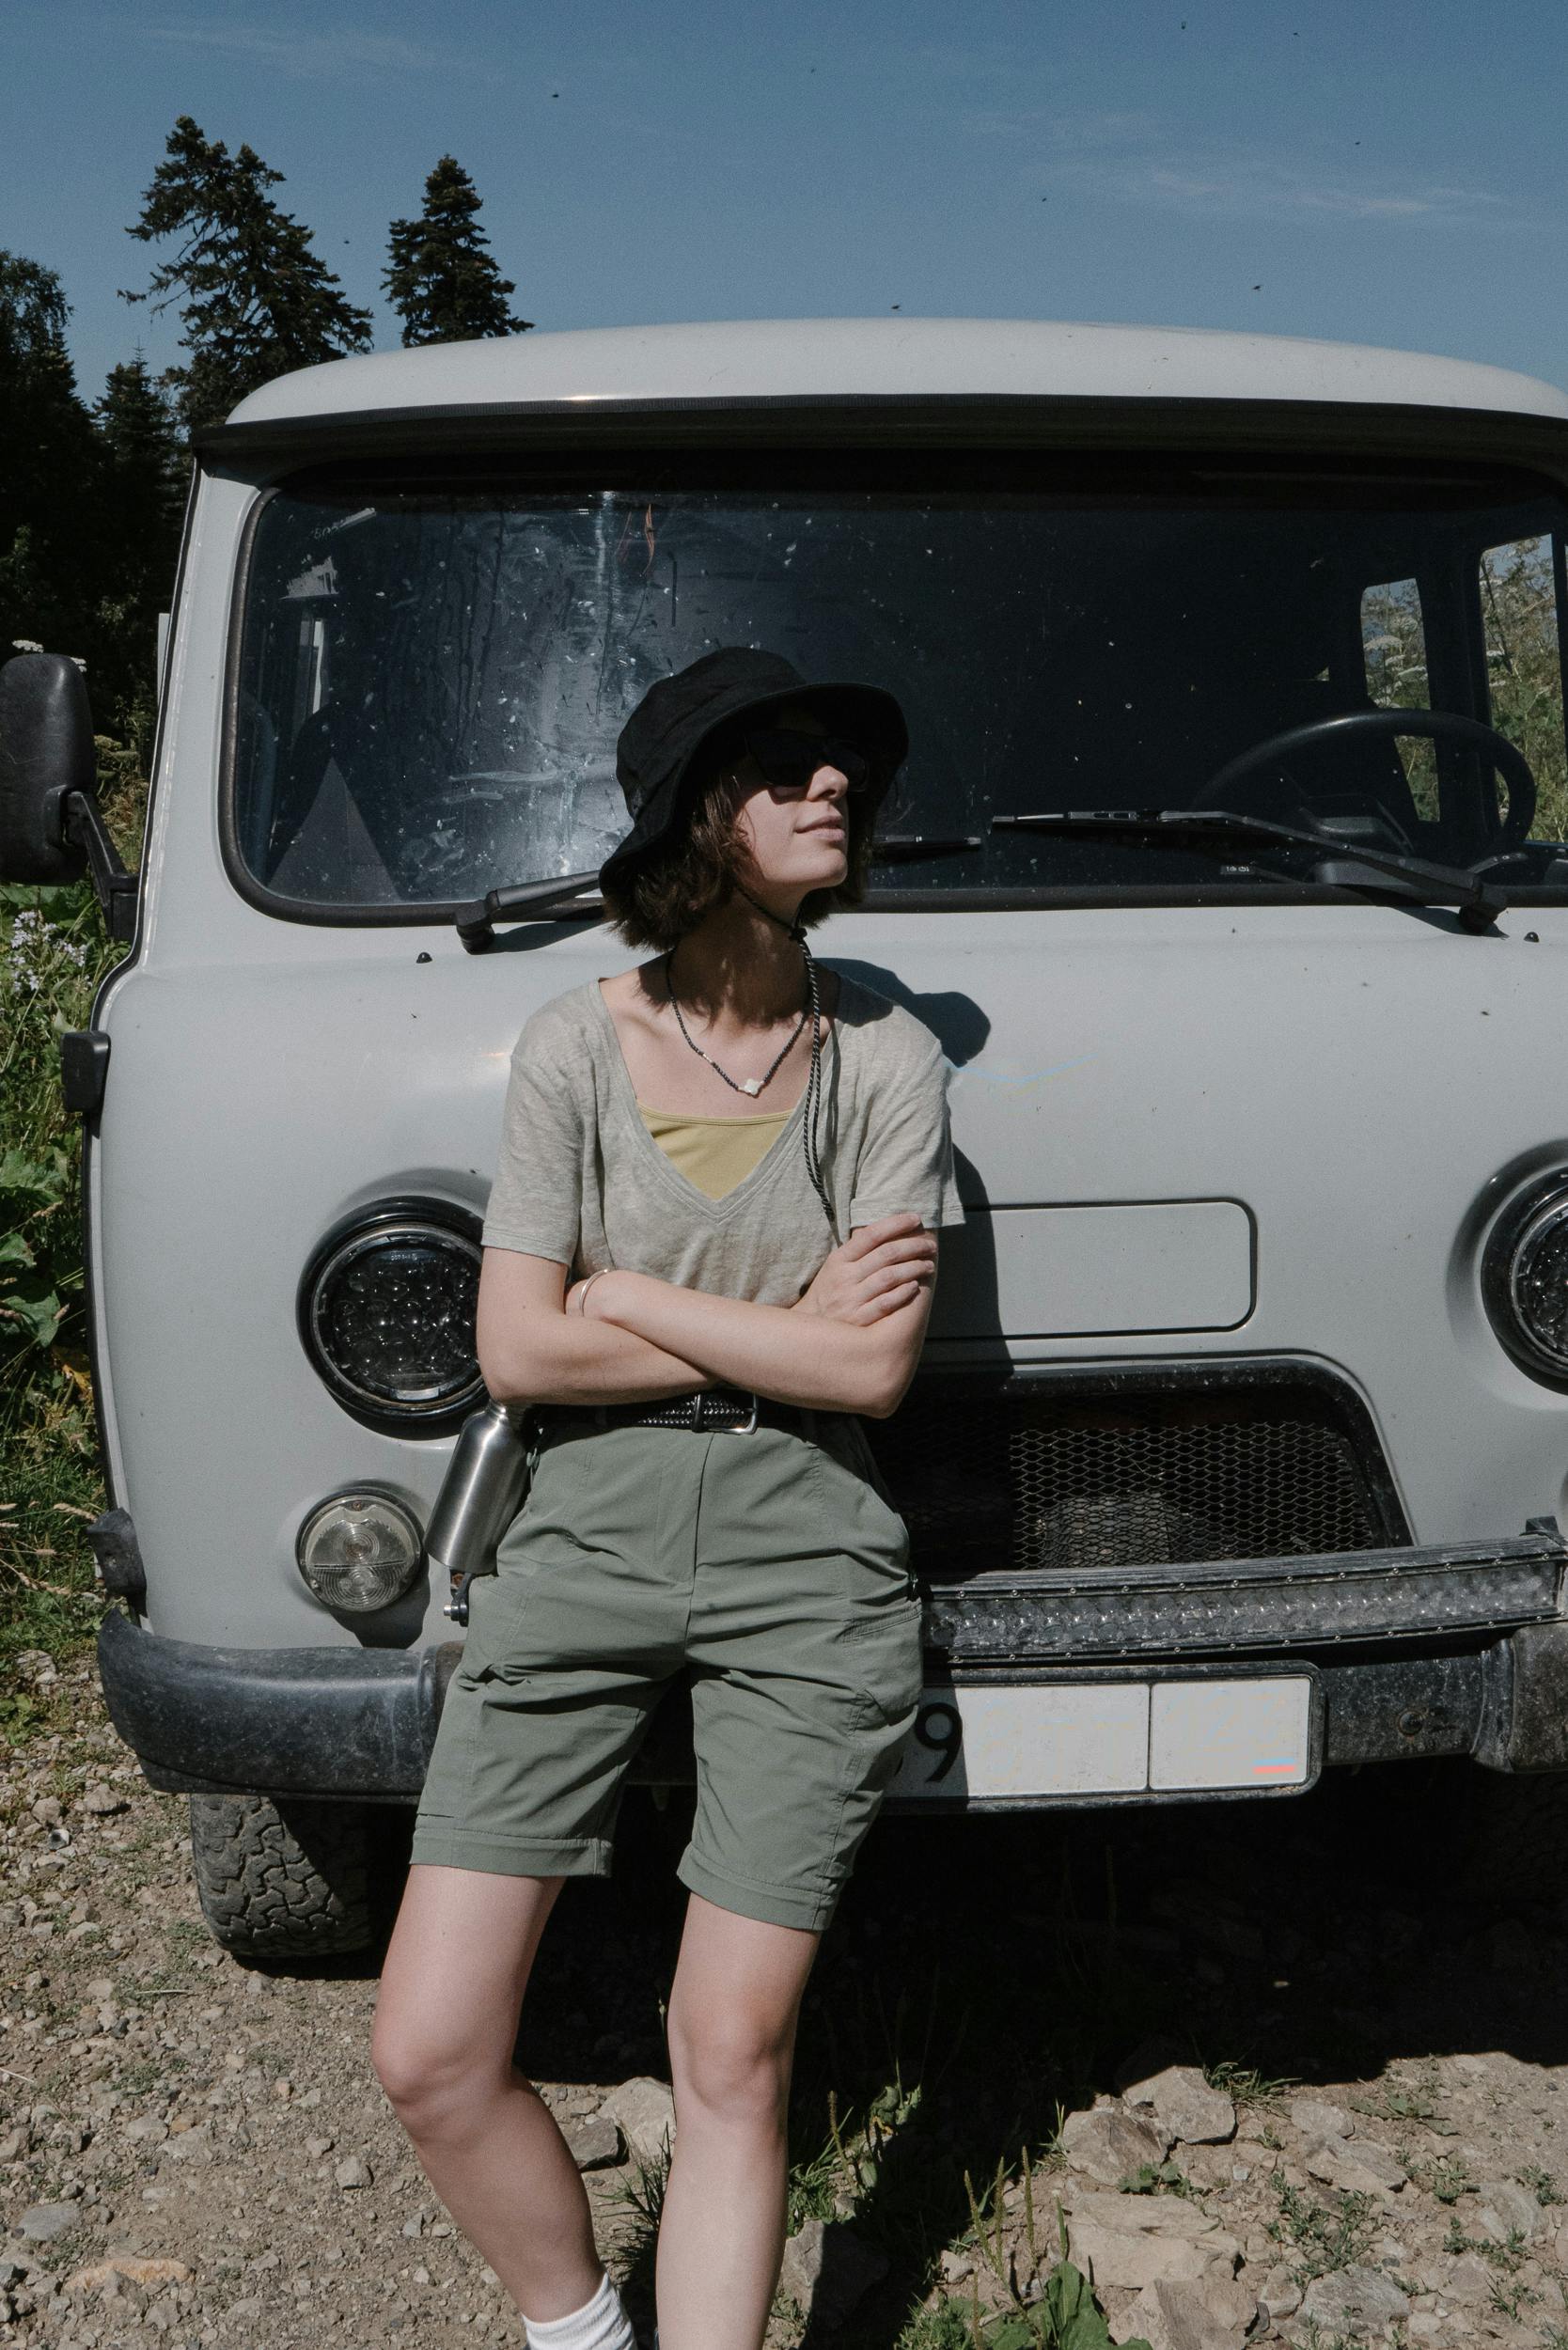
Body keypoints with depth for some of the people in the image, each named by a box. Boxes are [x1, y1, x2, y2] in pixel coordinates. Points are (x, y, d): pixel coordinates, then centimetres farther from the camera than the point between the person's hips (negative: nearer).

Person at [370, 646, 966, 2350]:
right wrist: (785, 1329, -5)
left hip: (806, 1565, 0)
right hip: (583, 1540, 1)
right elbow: (516, 1351, -3)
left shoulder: (887, 1060, 1)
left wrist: (628, 1297, -7)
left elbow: (875, 1370, -7)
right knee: (430, 2055, 1)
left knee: (731, 2062, 5)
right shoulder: (577, 1045, 1)